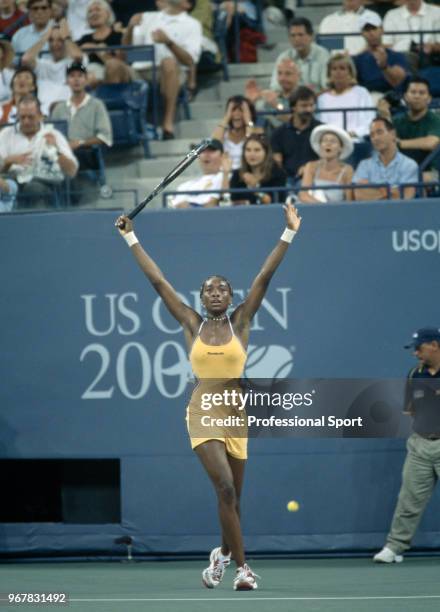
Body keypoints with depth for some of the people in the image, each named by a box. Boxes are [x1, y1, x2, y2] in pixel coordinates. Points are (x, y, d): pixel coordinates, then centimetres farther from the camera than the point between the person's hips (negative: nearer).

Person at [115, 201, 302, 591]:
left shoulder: (240, 323, 4)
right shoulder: (192, 324, 4)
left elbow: (265, 276, -2)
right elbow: (158, 281, 6)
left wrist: (289, 233, -7)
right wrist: (131, 240, 7)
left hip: (236, 414, 2)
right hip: (203, 414, -2)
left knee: (233, 496, 10)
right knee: (225, 488, -19)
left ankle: (225, 554, 36)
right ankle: (242, 567, -14)